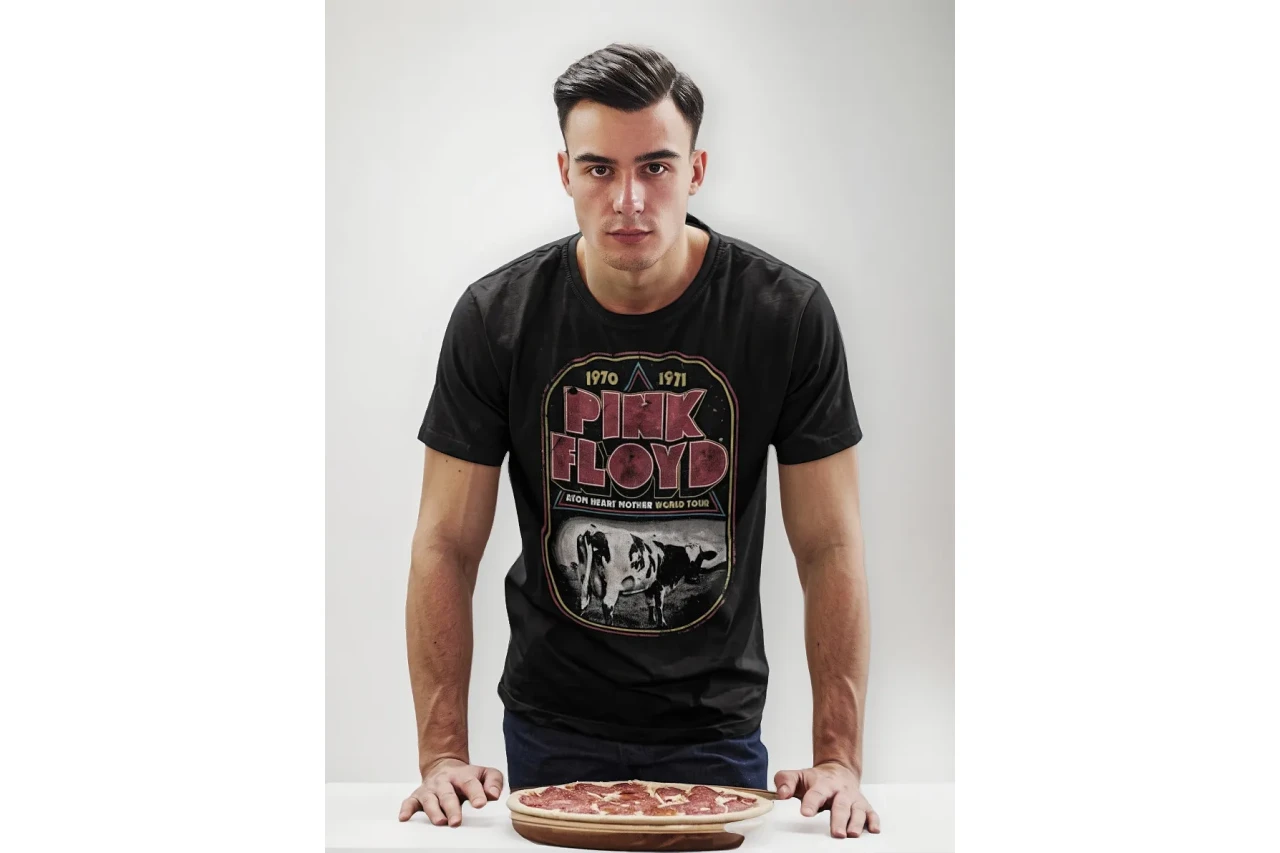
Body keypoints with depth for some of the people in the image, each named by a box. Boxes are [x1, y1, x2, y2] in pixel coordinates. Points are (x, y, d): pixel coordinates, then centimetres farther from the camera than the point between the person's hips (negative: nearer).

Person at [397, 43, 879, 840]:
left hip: (717, 729, 0)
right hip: (549, 729, 1)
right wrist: (444, 755, -14)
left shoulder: (789, 315, -12)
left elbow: (831, 547, -9)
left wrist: (840, 758, -16)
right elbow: (447, 546, -6)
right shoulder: (495, 318, -10)